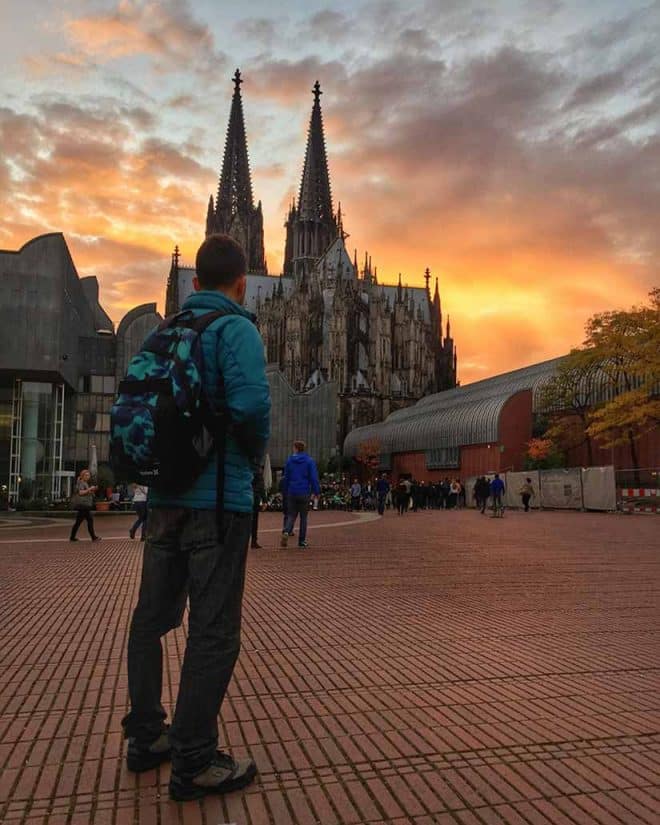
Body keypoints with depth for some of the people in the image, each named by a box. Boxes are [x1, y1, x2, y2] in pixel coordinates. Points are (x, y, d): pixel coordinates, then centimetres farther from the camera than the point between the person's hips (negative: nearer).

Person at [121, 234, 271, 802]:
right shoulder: (235, 327, -9)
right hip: (218, 498, -7)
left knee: (153, 617, 16)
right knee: (214, 631, 0)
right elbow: (251, 403, -23)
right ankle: (194, 763, 8)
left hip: (165, 494, 8)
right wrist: (256, 456, -4)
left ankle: (146, 737, 30)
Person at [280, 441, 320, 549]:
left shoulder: (289, 460, 3)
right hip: (304, 493, -1)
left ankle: (286, 532, -20)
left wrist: (286, 491, 16)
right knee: (303, 517, 9)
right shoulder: (309, 461, -4)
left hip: (292, 492, 1)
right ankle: (302, 542, 11)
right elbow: (314, 477, -8)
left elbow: (286, 477, 8)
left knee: (291, 515, 9)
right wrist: (317, 491, -3)